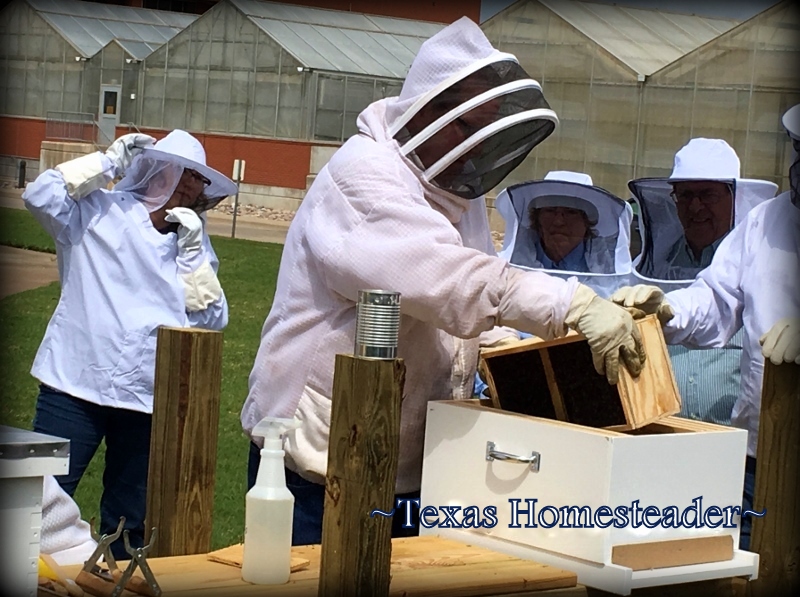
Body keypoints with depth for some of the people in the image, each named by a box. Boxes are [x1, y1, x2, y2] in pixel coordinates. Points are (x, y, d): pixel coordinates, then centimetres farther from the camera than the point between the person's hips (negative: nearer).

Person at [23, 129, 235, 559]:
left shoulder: (195, 241, 11)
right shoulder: (100, 212, 0)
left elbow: (211, 320, 2)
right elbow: (40, 197, -17)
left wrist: (192, 253, -6)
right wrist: (109, 162, -12)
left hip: (150, 401, 4)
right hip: (76, 388, -4)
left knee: (129, 525, 12)